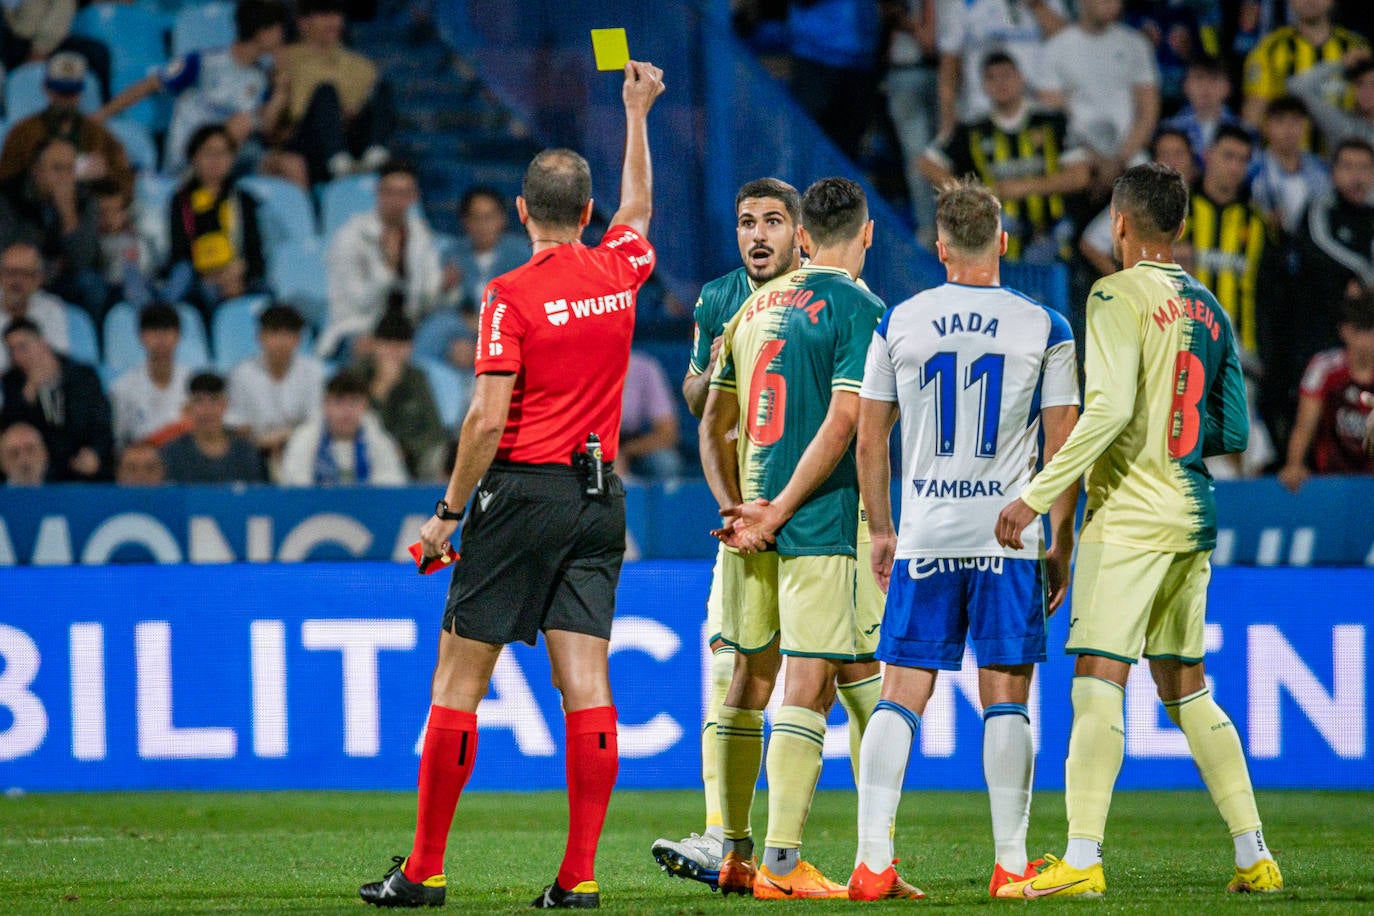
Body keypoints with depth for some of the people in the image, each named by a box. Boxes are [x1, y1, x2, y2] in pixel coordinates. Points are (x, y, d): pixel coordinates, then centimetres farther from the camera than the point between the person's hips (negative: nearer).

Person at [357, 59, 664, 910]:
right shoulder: (619, 272, 5)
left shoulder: (513, 295, -11)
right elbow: (639, 207, 29)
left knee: (458, 682, 1)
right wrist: (636, 114, 41)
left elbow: (489, 418, -15)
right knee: (587, 683, 1)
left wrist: (448, 512, -8)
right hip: (599, 497, 5)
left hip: (523, 490, -5)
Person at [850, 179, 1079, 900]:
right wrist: (1061, 545, 8)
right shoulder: (1044, 328, 0)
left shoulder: (899, 323, 3)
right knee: (1005, 699, 4)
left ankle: (872, 863, -4)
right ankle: (1011, 864, 1)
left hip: (923, 537, 1)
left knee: (900, 697, 3)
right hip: (1010, 537, -1)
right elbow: (1063, 448, 0)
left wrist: (881, 531, 17)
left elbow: (869, 441, 6)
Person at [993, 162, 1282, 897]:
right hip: (1192, 519, 7)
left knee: (1098, 679, -10)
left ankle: (1082, 859, -18)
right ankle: (1253, 856, 13)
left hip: (1130, 513, -7)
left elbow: (1108, 407, -20)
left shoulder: (1118, 296, -9)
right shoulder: (1208, 309, 13)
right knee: (1185, 688, 14)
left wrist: (1036, 495, -19)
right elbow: (1233, 431, 14)